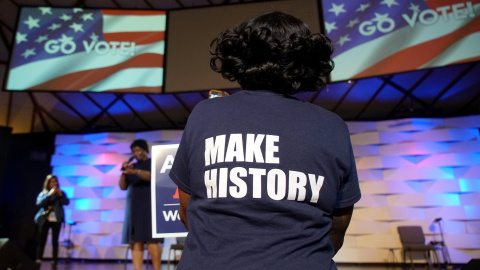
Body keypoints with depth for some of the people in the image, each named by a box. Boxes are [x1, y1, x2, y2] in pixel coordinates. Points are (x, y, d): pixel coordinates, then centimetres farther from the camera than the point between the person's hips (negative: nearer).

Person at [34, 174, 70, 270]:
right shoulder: (43, 193, 9)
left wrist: (60, 195, -22)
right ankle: (38, 262, 2)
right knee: (41, 241, -2)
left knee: (55, 242, 0)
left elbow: (66, 202, -8)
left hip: (56, 220, -1)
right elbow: (39, 203, -9)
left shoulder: (60, 193, 7)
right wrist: (49, 195, -18)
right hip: (44, 220, 1)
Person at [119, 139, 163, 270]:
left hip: (150, 204, -5)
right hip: (134, 206, 5)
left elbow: (152, 176, -17)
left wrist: (134, 172, -32)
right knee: (135, 240, -2)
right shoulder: (132, 166, 16)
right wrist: (124, 173, -6)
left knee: (151, 239, -12)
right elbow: (123, 186, 11)